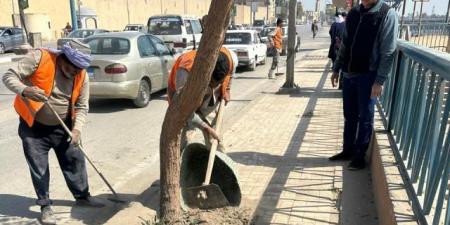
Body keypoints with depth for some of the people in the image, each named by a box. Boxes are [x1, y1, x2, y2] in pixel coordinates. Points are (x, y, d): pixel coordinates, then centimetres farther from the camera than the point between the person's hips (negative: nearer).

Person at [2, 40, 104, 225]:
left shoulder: (81, 75, -9)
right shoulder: (39, 58, -21)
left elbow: (82, 107, -3)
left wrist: (77, 128, -18)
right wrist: (25, 90, -39)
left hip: (62, 127, 4)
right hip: (33, 127, -3)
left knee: (75, 160, 10)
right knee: (39, 168, 4)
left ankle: (82, 196, 30)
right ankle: (45, 206, 22)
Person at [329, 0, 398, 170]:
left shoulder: (387, 14, -9)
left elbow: (388, 52, -13)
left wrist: (380, 81, -17)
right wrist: (336, 68, 14)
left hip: (368, 76, -6)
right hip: (349, 74, 6)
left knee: (365, 118, 5)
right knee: (349, 116, 14)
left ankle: (359, 156, 17)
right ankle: (348, 150, 28)